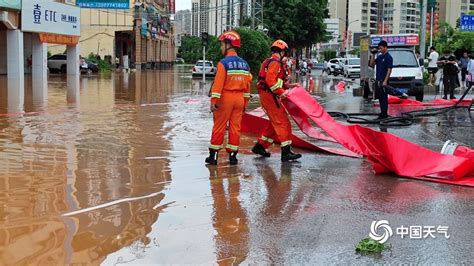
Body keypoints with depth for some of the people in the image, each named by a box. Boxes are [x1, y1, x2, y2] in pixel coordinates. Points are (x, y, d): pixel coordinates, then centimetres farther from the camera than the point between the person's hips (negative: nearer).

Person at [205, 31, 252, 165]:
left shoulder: (223, 63, -11)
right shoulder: (244, 64, 8)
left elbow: (218, 84, -17)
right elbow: (247, 85, 11)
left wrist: (213, 101, -16)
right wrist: (245, 103, 19)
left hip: (226, 98, -5)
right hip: (239, 98, 5)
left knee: (219, 127, 2)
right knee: (235, 127, 9)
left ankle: (213, 155, 7)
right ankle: (233, 156, 12)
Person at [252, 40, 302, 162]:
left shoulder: (269, 62, 21)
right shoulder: (275, 62, -12)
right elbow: (270, 80, -25)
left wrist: (288, 85, 19)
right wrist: (281, 92, -26)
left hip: (266, 96, 11)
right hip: (270, 96, -11)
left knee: (275, 123, 18)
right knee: (283, 123, -10)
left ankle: (260, 146, 23)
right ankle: (286, 152, -13)